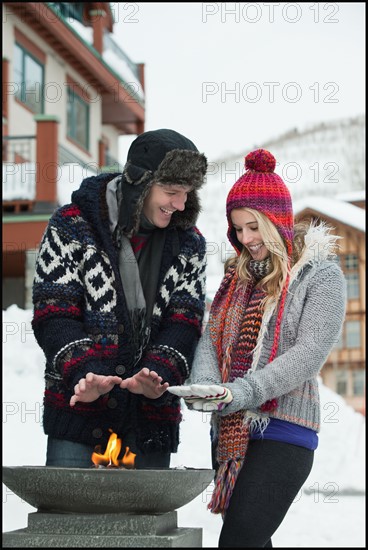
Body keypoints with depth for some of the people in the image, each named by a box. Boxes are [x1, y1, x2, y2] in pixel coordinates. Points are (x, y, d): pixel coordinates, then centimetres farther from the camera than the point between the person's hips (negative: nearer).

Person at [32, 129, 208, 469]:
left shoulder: (189, 243, 9)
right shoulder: (72, 225, -1)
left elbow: (185, 320, 0)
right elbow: (53, 314, -6)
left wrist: (159, 374, -20)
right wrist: (83, 373, -23)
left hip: (152, 414, 3)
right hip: (78, 410, -3)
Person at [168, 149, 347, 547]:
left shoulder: (320, 275, -4)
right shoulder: (239, 275, 16)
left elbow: (309, 354, -14)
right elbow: (211, 337, 8)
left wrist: (240, 393, -24)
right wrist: (205, 385, -14)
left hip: (282, 430, -6)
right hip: (230, 432, 7)